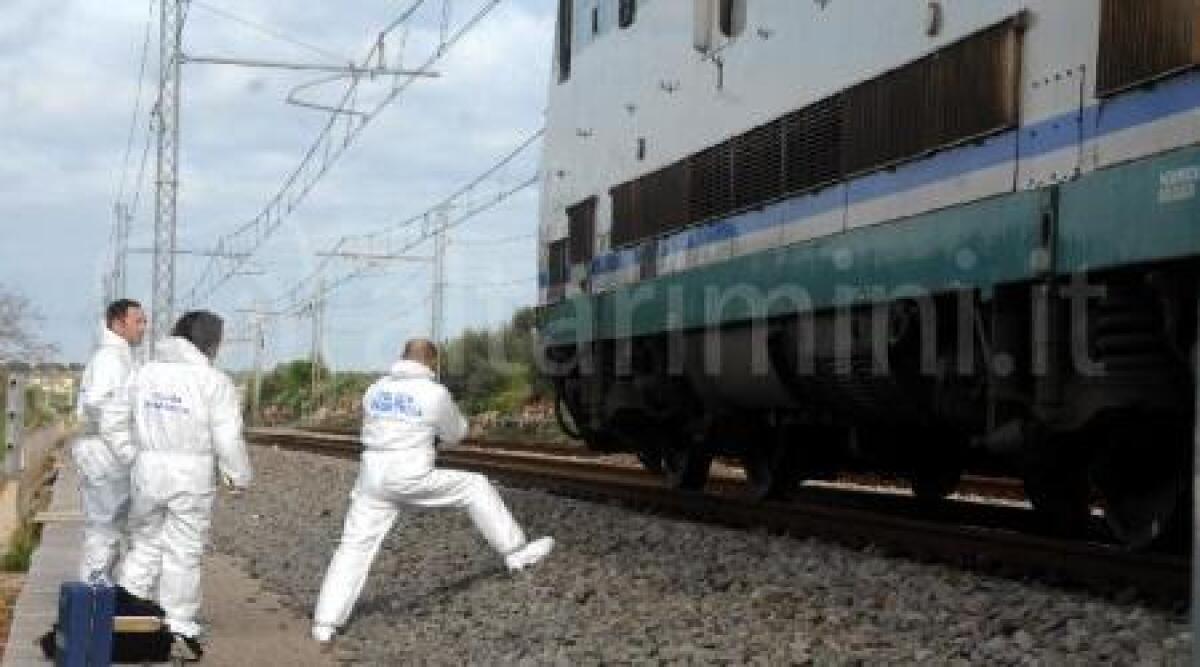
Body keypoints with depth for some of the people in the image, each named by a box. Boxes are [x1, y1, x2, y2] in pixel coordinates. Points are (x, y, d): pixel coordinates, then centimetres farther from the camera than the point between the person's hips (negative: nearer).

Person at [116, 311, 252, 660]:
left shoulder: (143, 374, 5)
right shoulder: (214, 382, -10)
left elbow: (127, 423, 7)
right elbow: (228, 439, -10)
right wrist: (239, 475, 2)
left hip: (147, 472, 4)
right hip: (193, 476, -4)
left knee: (145, 545, 18)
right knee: (183, 554, 5)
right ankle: (179, 628, 9)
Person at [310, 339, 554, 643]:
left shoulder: (375, 390, 10)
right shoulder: (435, 393, -4)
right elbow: (455, 434, 11)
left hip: (372, 479, 4)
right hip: (412, 479, -4)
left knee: (354, 546, 7)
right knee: (475, 487, 12)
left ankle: (326, 622, 2)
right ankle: (515, 552, 14)